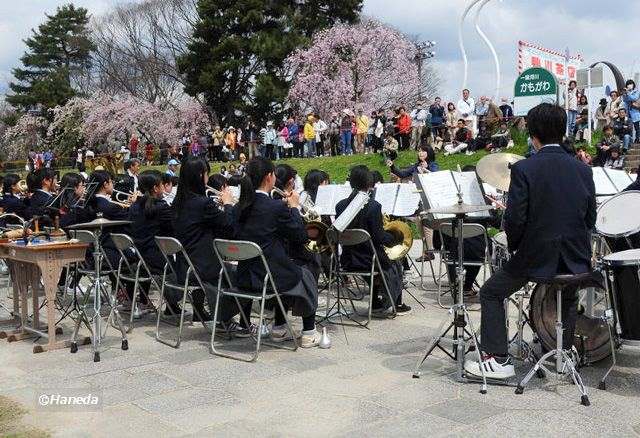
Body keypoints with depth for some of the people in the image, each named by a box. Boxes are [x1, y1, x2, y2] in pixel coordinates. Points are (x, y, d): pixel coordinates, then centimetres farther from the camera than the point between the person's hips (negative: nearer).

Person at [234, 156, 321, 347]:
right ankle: (309, 333, 27)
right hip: (272, 277, -6)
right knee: (305, 276, 25)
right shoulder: (276, 207, -18)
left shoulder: (239, 208, 2)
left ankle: (279, 328, 35)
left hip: (245, 278, 7)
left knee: (289, 273, 34)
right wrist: (294, 207, 5)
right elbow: (301, 237, -7)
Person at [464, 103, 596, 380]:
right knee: (568, 296, 35)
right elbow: (590, 219, 6)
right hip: (576, 259, 5)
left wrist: (514, 246, 3)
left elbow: (514, 220, -16)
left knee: (490, 293, 15)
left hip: (536, 257, -5)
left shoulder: (524, 169, -14)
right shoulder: (583, 170, 1)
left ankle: (498, 360, 12)